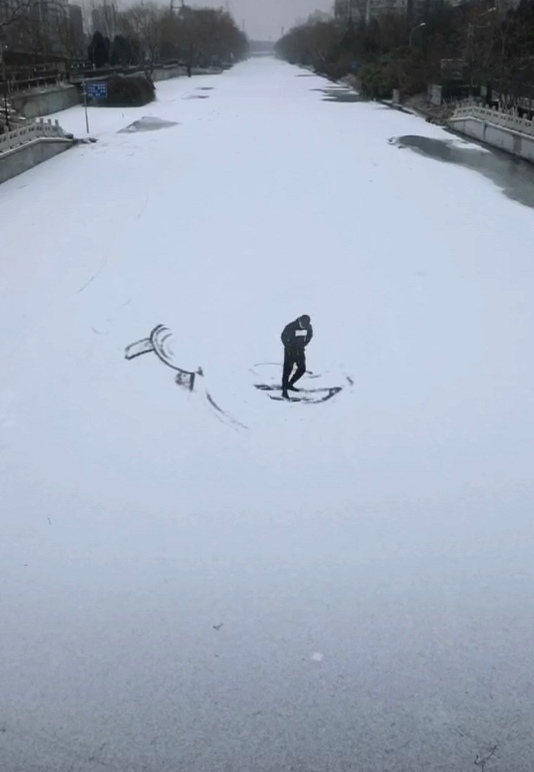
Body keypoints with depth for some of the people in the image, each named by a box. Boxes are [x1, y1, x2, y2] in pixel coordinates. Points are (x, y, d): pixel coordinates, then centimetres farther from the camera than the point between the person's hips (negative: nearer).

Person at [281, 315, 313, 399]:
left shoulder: (308, 327, -8)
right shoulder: (291, 327, -22)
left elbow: (309, 335, 11)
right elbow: (284, 336, -11)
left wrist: (303, 345, 4)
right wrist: (288, 347, -9)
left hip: (300, 351, 5)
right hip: (290, 351, -5)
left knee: (302, 369, 7)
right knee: (287, 370, -6)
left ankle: (289, 384, 24)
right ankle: (284, 390, -2)